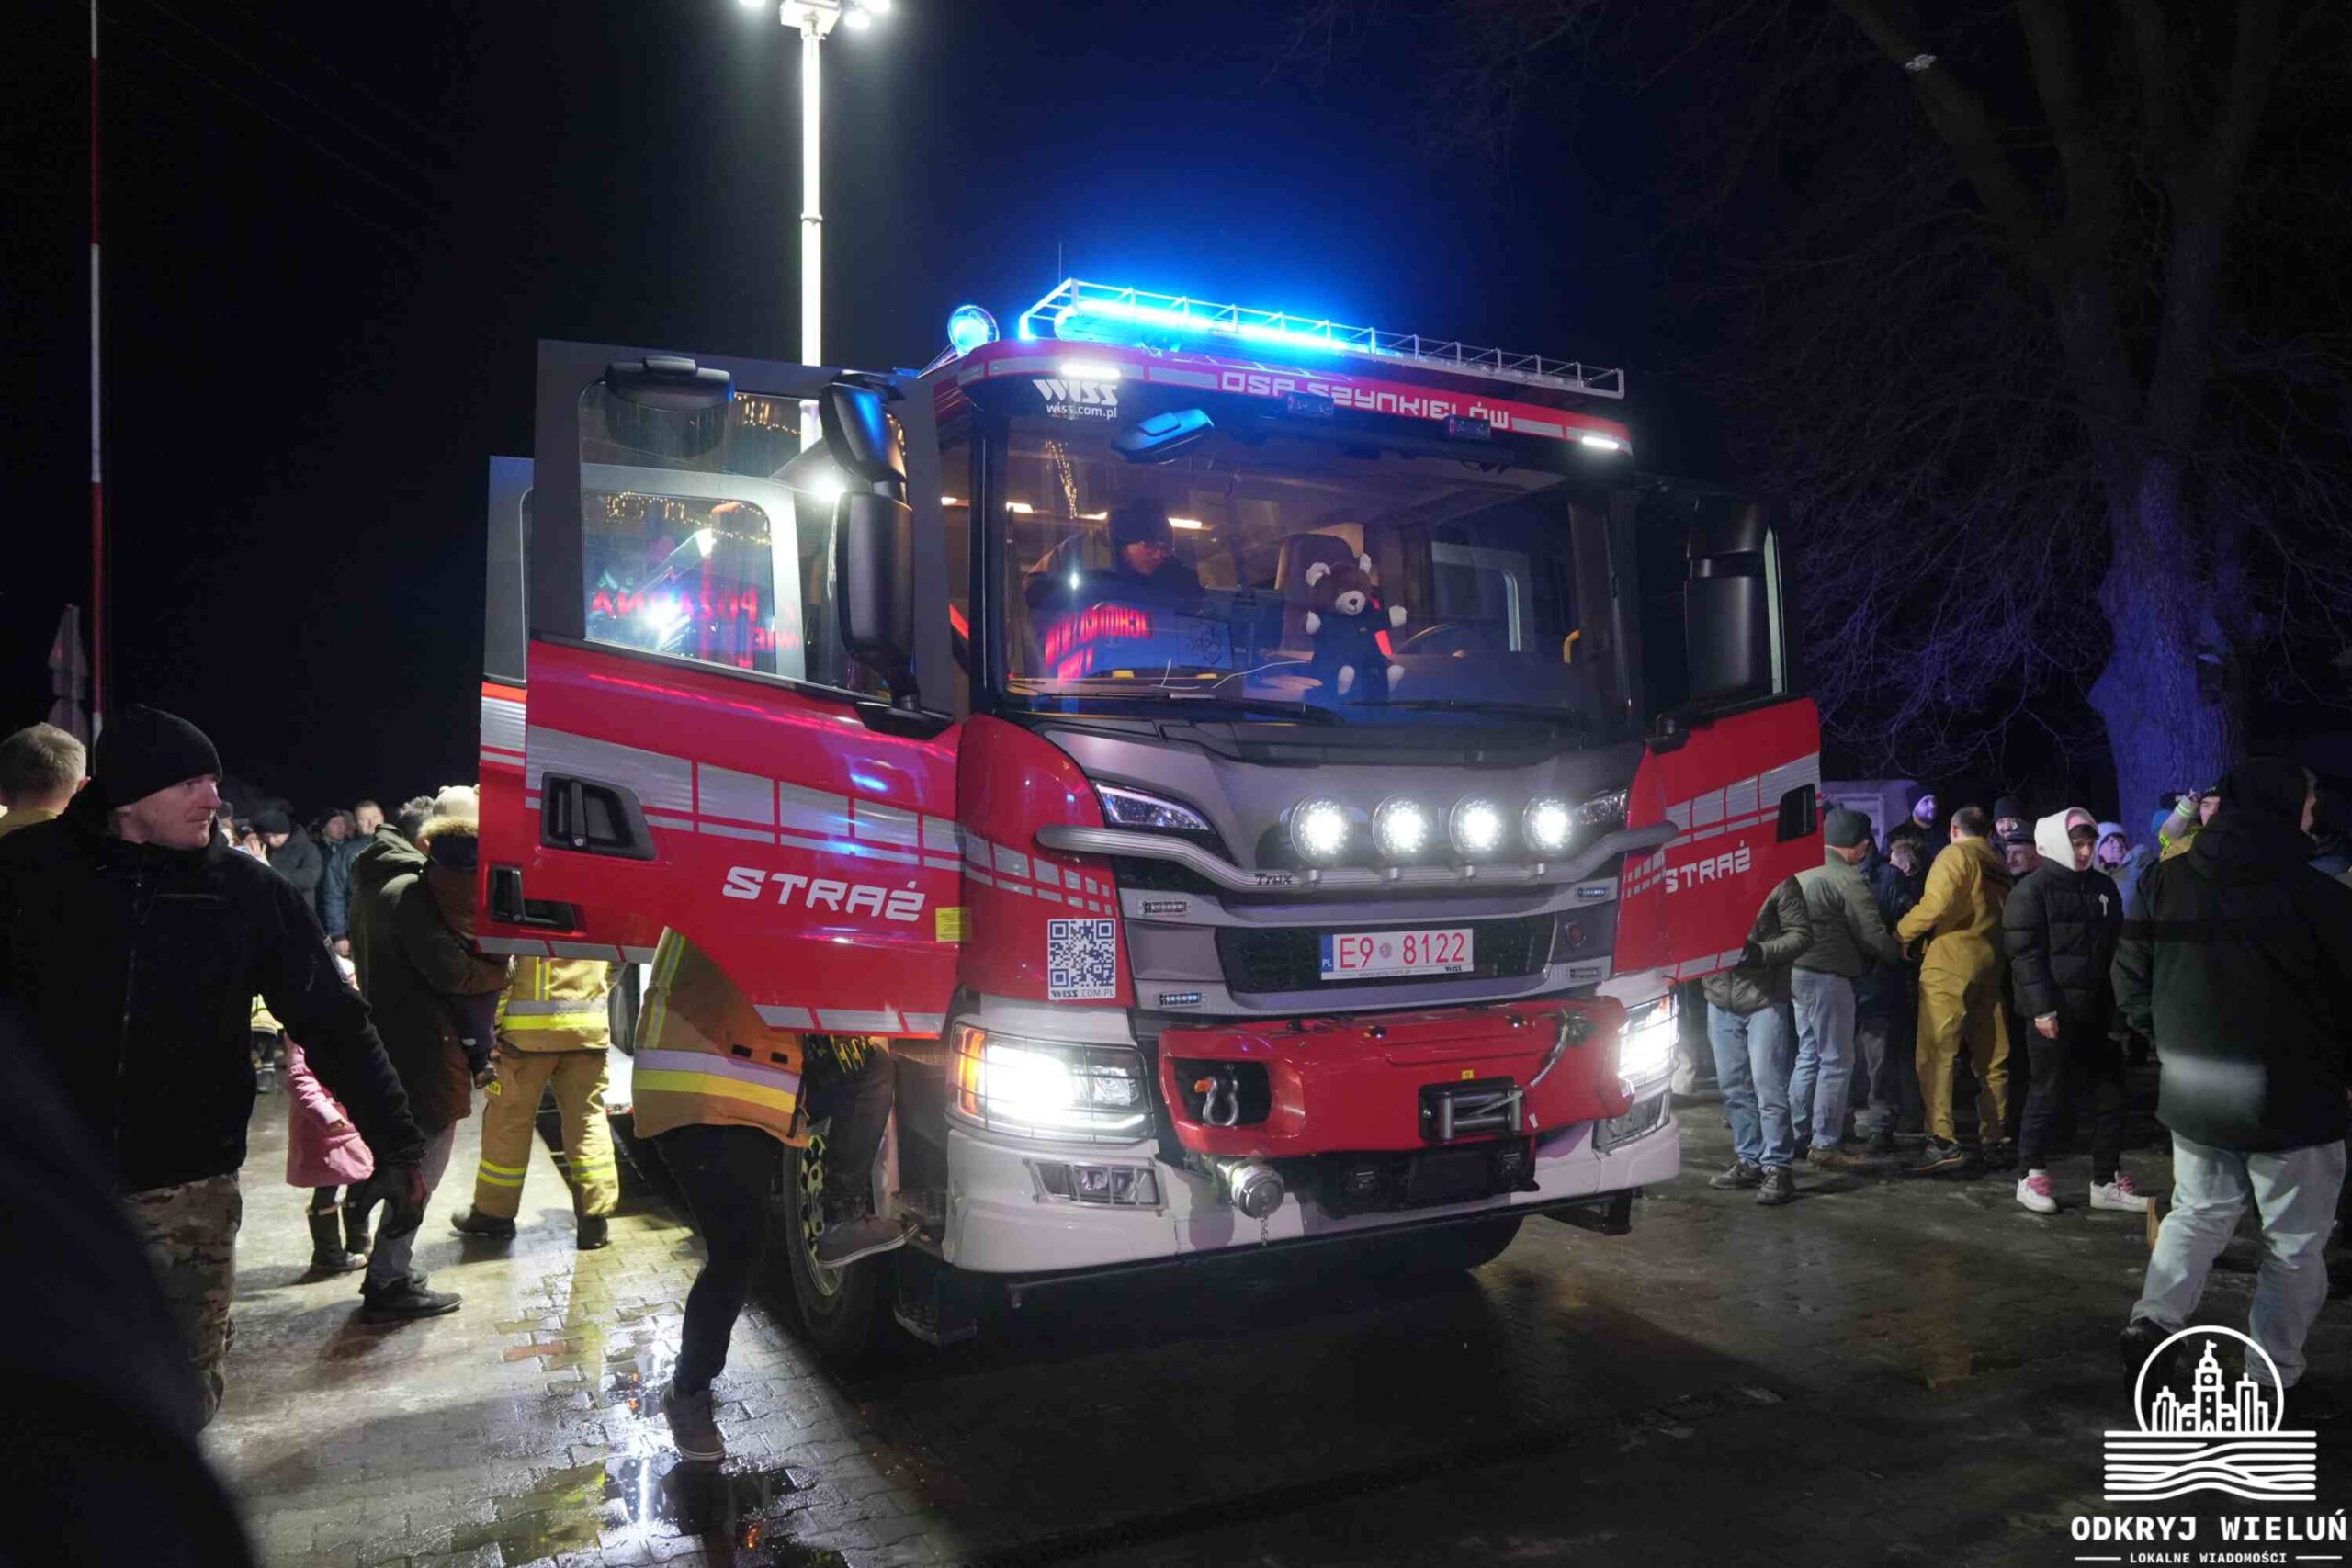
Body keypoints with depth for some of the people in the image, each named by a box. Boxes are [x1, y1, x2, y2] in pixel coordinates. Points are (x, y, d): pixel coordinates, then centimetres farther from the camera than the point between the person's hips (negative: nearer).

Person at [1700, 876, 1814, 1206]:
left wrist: (1763, 953, -18)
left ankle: (1777, 1168, 6)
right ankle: (1749, 1160, 25)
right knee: (1733, 1088, 13)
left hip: (1765, 1001, -5)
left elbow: (1801, 934, -5)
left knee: (1769, 1088, -4)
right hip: (1720, 1000, 5)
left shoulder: (1779, 881, -6)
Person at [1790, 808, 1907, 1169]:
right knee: (1836, 1061, -2)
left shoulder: (1803, 875, 13)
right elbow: (1874, 936, -13)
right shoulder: (1847, 881, -14)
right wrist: (1897, 953, 7)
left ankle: (1799, 1135, 21)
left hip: (1799, 973, 9)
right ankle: (1826, 1144, -1)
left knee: (1809, 1055, 16)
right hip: (1828, 977, -9)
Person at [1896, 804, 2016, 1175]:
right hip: (1990, 967, 8)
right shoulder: (1999, 866, 17)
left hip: (1950, 967, -7)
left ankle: (1943, 1142, -17)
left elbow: (1935, 905, -19)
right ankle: (1993, 1140, 18)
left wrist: (1899, 935, -10)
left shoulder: (1954, 855, -6)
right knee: (1992, 1058, 12)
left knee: (1936, 1055, -9)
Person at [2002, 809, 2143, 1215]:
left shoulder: (2103, 888, 12)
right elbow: (2024, 953, -12)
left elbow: (2116, 948, 18)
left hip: (2097, 1010, 7)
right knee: (2049, 1094, 0)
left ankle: (2106, 1181, 19)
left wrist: (2119, 1004, 10)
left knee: (2110, 1094, 9)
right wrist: (2041, 1008, -18)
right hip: (2054, 1012, -6)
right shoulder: (2032, 889, -8)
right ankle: (2032, 1175, 13)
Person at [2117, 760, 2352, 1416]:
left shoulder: (2163, 883, -4)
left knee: (2197, 1214, 22)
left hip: (2194, 1094, 4)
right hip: (2292, 1103, -4)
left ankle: (2151, 1323, 11)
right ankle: (2275, 1382, 17)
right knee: (2294, 1247, 11)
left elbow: (2131, 983, 2)